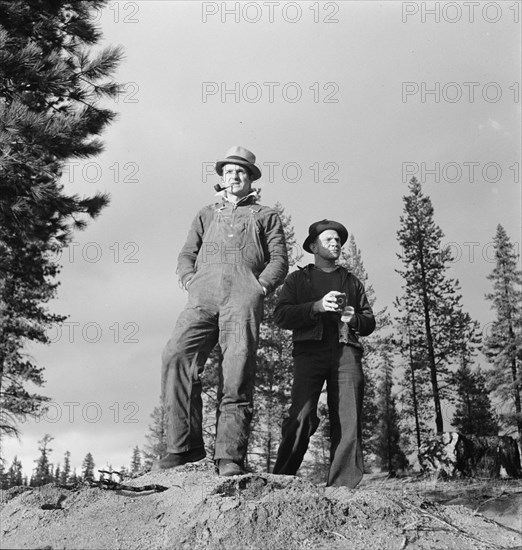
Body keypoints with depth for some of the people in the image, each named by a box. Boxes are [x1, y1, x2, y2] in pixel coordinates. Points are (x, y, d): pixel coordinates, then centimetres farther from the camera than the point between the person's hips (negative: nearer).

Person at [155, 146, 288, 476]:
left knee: (238, 370, -17)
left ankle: (231, 456, -22)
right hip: (204, 296, 2)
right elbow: (187, 255, 25)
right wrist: (191, 282, 4)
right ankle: (185, 445, -20)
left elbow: (279, 260, 15)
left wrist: (260, 287, -3)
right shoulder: (207, 214, 34)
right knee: (177, 357, -22)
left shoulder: (266, 216, 27)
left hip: (243, 295, -2)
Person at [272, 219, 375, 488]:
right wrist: (317, 307, -9)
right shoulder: (298, 278, 19)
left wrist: (355, 318, 0)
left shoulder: (352, 282, 28)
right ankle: (281, 480, -10)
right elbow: (281, 315, 4)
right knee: (302, 416, -18)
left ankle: (343, 486, -10)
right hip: (310, 348, -3)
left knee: (348, 420, -9)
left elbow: (370, 322, 23)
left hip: (346, 349, 3)